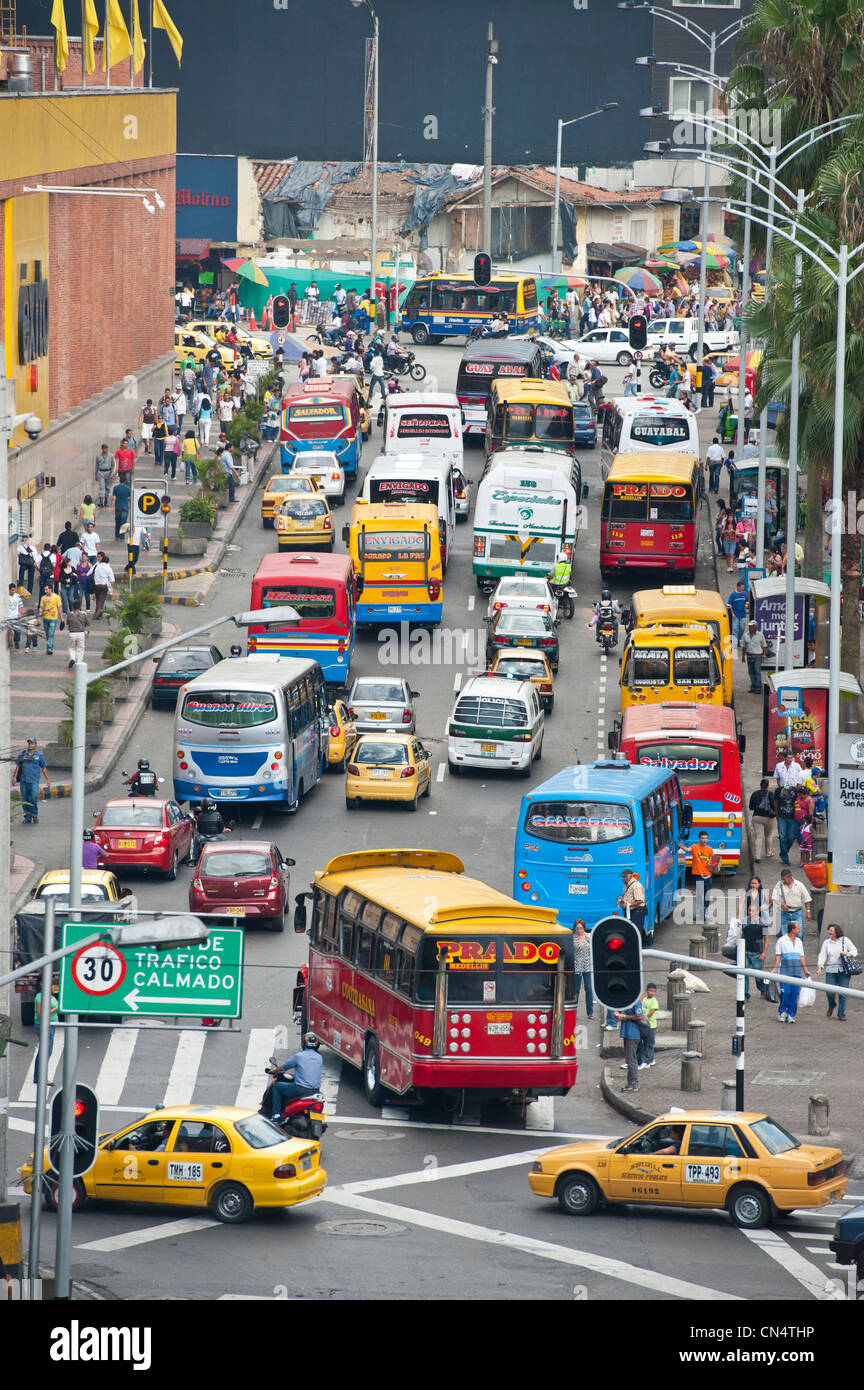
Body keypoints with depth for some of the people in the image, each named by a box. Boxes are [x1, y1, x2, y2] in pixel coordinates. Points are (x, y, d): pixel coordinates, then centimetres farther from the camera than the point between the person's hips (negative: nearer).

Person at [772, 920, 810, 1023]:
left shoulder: (799, 941, 15)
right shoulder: (781, 940, 0)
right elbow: (778, 956, -2)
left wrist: (805, 970, 14)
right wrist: (775, 968, -12)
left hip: (797, 972, 4)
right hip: (785, 971, -4)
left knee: (794, 993, -2)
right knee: (785, 992, -10)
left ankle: (790, 1015, 5)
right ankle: (782, 1011, 10)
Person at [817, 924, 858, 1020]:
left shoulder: (845, 940, 5)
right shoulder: (826, 943, 9)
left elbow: (854, 950, 8)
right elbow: (822, 956, 2)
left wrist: (849, 954, -14)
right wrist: (820, 967, -13)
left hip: (843, 971, -1)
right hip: (831, 971, 1)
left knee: (843, 993, -4)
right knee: (830, 992, -7)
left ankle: (841, 1014, 5)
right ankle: (831, 1006, 25)